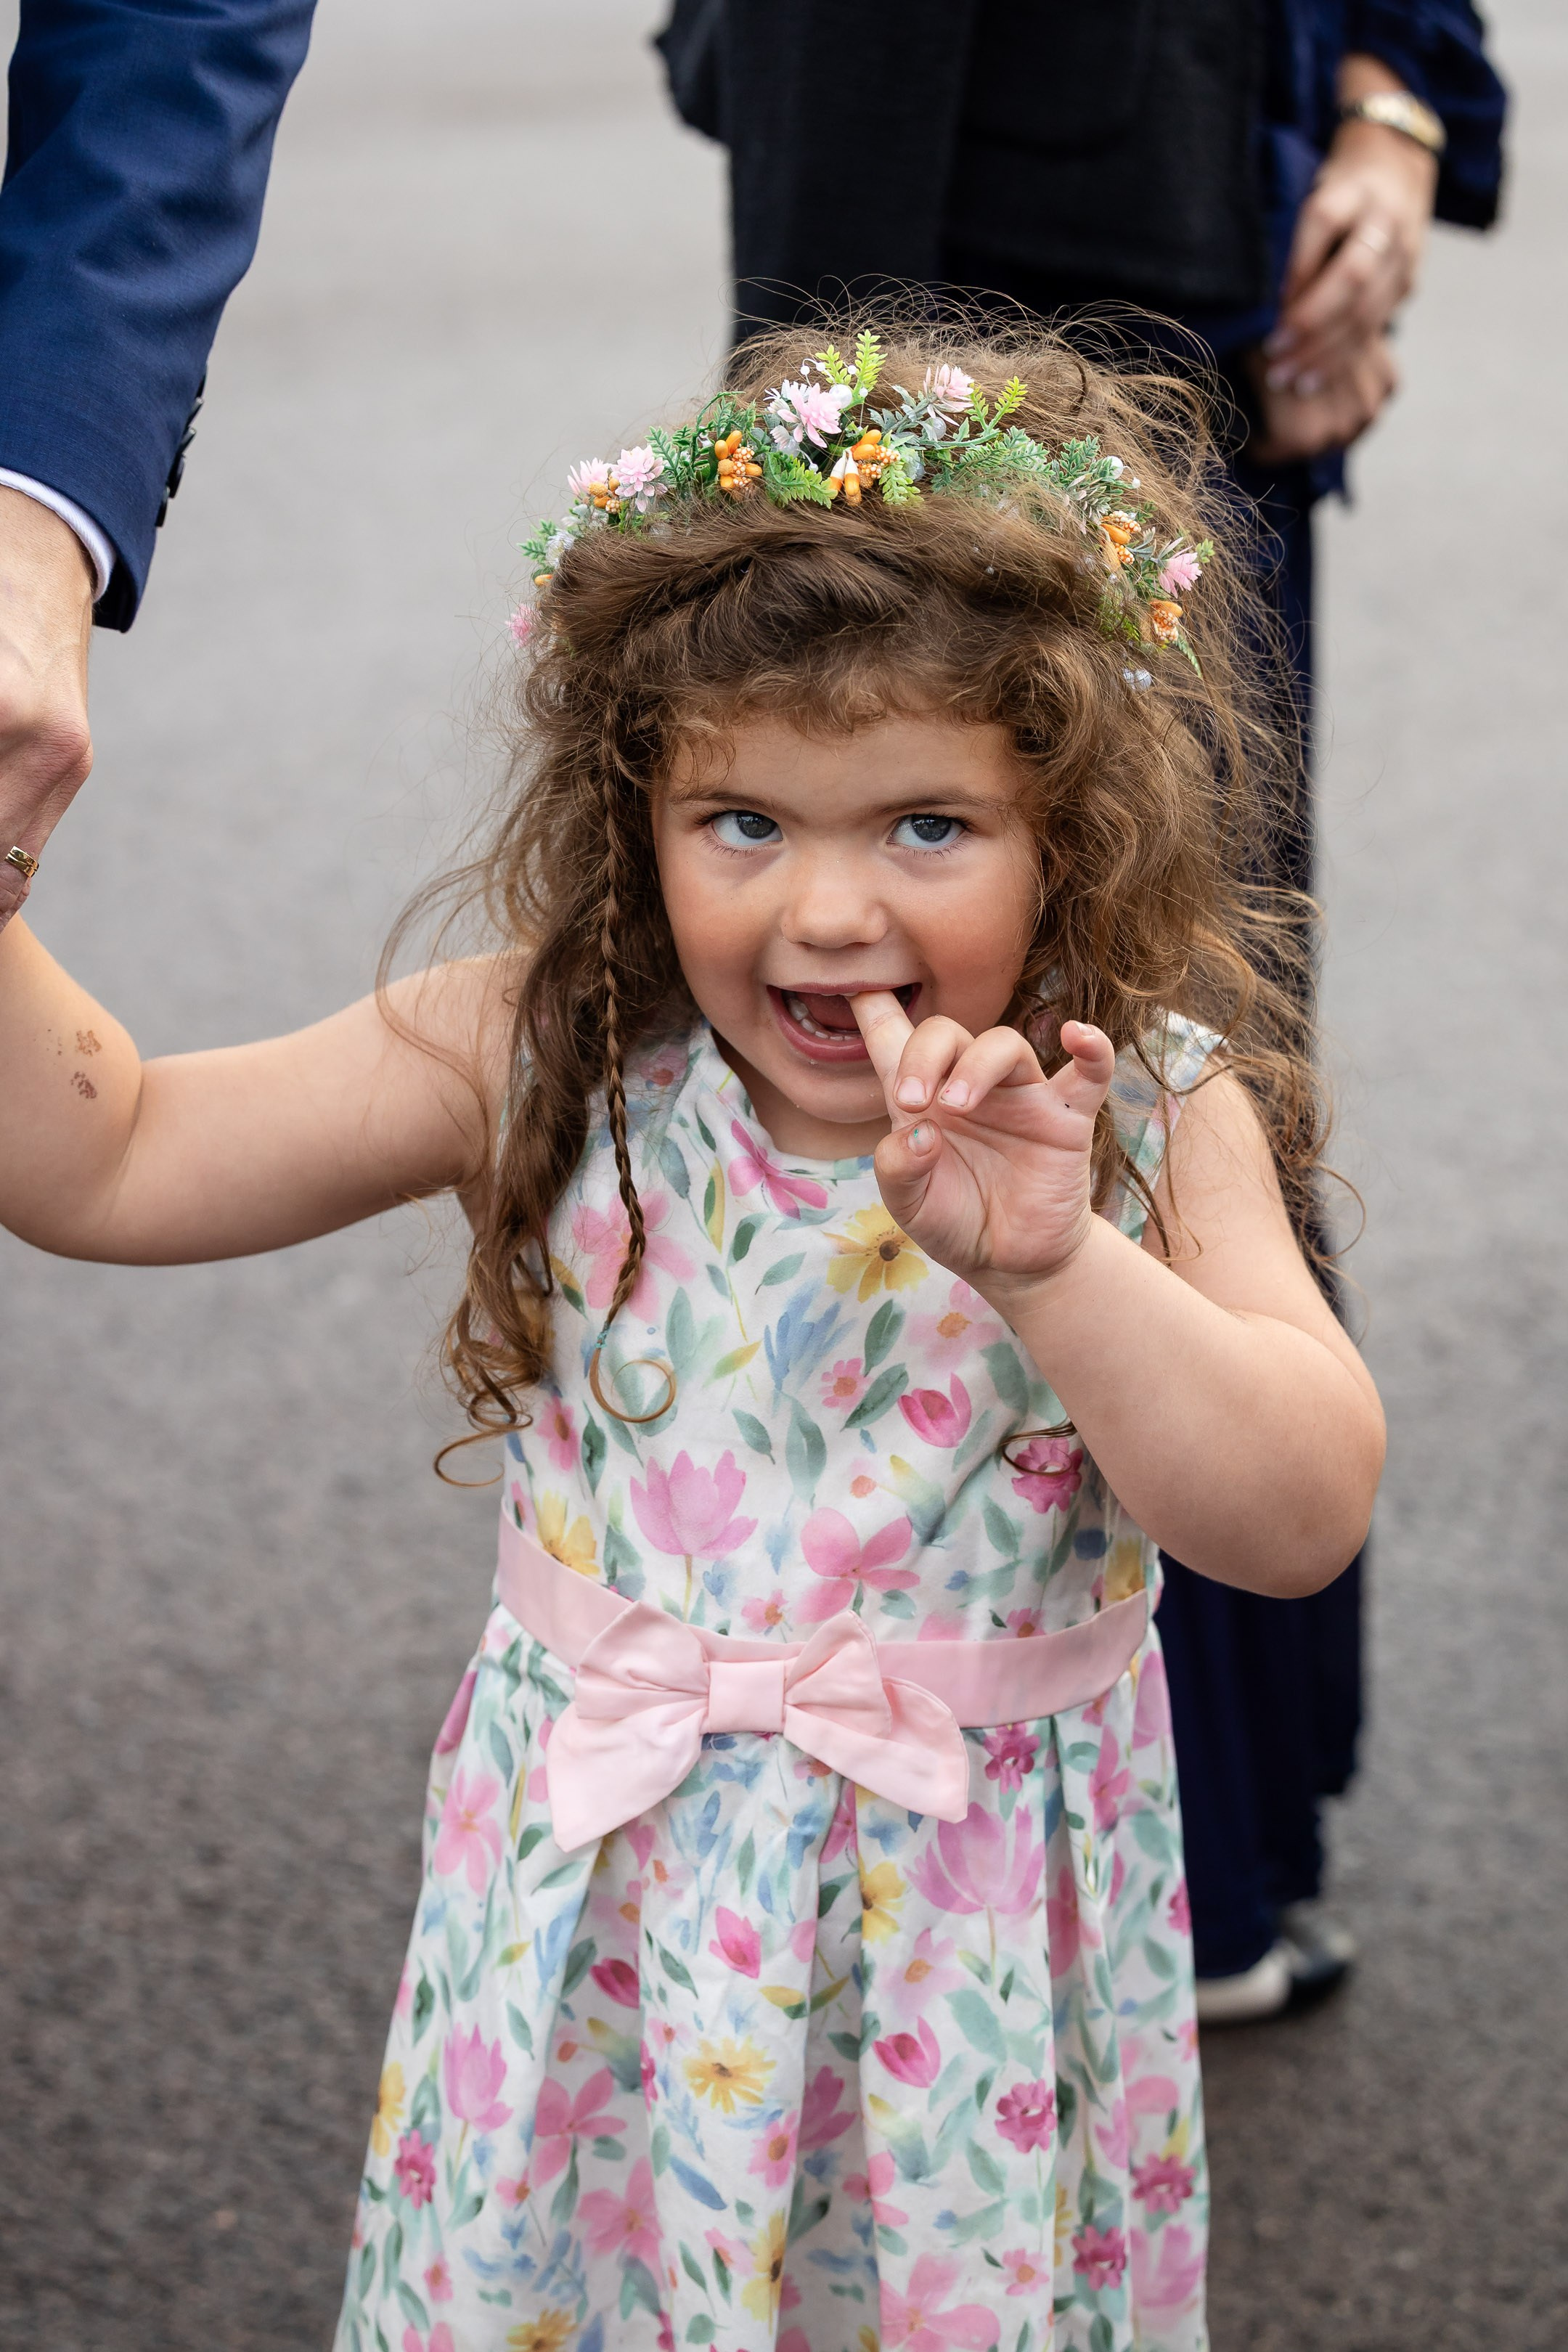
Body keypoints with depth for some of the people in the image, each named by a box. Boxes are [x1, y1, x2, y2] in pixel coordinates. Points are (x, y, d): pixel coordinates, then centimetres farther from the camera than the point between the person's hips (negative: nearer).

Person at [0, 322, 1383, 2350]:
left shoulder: (1145, 1113, -12)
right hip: (604, 1910, 1)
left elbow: (1306, 1517, -23)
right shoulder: (547, 1059, -9)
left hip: (969, 1942, -1)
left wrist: (1049, 1261, -35)